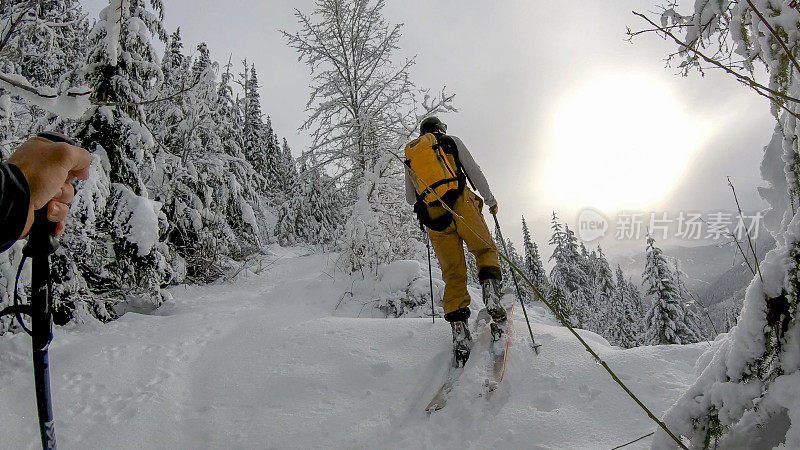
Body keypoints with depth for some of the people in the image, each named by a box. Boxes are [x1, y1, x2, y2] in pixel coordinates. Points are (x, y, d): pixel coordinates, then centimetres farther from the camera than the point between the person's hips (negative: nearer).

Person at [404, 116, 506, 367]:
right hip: (461, 203, -2)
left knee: (453, 273, 5)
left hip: (431, 214, 3)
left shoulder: (409, 156, 26)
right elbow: (474, 171, 12)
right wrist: (489, 199, 21)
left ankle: (458, 327, -8)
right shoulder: (451, 141, 18)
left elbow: (410, 198, 28)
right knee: (485, 250, 13)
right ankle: (490, 286, -17)